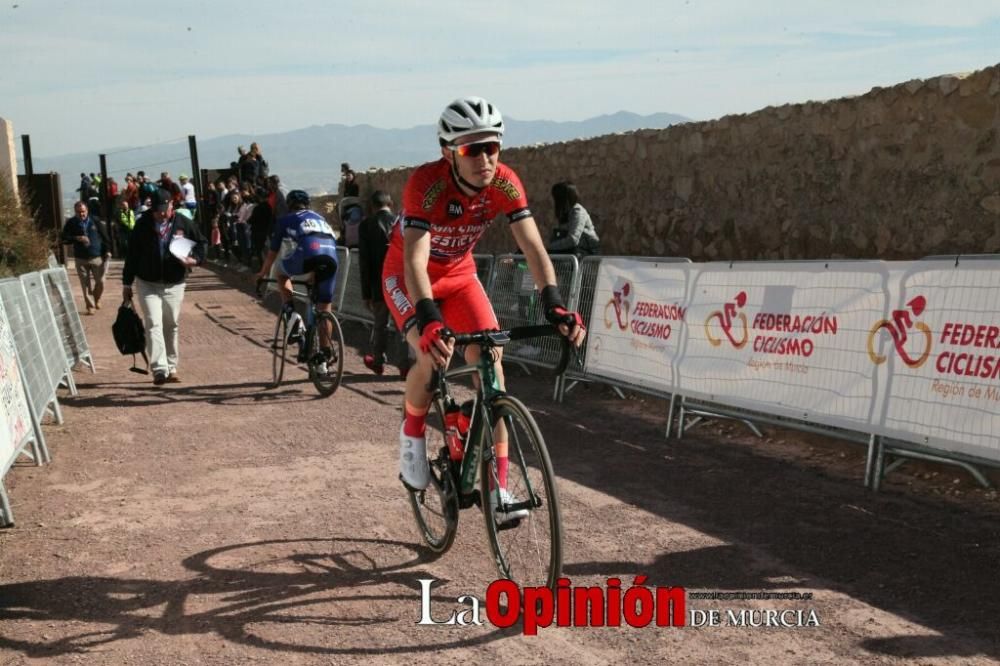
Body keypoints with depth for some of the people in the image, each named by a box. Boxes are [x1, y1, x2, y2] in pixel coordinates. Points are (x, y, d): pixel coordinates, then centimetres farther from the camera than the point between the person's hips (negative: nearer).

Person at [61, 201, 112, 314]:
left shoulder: (95, 220, -1)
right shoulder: (71, 223, -1)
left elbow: (104, 235, 4)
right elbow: (64, 239, -1)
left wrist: (107, 250, -1)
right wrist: (76, 238, -17)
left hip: (97, 257, 0)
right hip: (81, 259, 0)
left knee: (100, 281, 2)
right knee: (86, 284, 2)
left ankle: (97, 300, 29)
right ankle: (90, 306, 12)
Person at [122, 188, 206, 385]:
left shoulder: (184, 223, -4)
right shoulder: (143, 224, -5)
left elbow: (200, 243, 9)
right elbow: (132, 254, 1)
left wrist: (193, 259, -13)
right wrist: (127, 283, 3)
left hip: (174, 285, 1)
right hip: (147, 284, -1)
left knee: (171, 326, 10)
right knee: (153, 324, -12)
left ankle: (171, 367, 21)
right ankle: (159, 369, -17)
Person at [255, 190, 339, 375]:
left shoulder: (286, 220, 25)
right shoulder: (319, 218, 36)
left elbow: (272, 252, 30)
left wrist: (263, 274, 46)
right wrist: (315, 273, 57)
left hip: (308, 254, -4)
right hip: (331, 257, 4)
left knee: (282, 271, 28)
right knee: (325, 309, 15)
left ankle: (291, 312, 9)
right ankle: (325, 354, 15)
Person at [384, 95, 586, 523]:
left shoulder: (505, 183, -22)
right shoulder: (426, 183, -33)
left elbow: (533, 247, -26)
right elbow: (415, 261, -42)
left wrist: (554, 305, -41)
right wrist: (430, 320, -57)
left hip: (459, 274, 4)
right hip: (405, 278, -3)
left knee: (490, 358, -14)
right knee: (435, 355, -28)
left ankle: (497, 487, -8)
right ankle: (412, 435, 5)